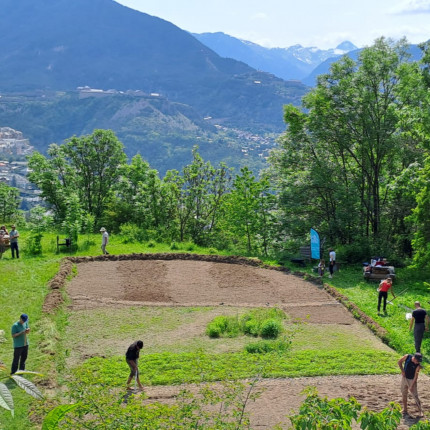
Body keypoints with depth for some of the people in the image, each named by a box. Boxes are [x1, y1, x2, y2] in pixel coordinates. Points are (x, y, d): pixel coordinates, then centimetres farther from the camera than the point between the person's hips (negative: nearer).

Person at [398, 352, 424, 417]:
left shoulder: (418, 366, -23)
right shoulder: (407, 357, -16)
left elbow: (416, 377, -22)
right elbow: (399, 362, -1)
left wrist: (412, 386, -25)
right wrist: (402, 371, -7)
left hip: (412, 380, -4)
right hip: (404, 378, 4)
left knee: (415, 396, -6)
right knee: (404, 395, 11)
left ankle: (420, 411, 3)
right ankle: (405, 410, 24)